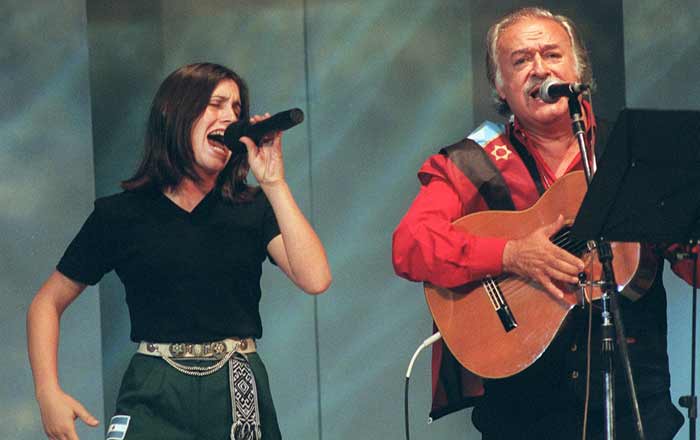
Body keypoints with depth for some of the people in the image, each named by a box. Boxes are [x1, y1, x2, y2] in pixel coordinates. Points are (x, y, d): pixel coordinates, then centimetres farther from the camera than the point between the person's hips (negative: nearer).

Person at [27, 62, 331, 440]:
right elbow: (47, 303, 9)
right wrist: (50, 394, -6)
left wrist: (273, 183, -10)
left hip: (238, 395, 2)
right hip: (154, 399, -1)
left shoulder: (253, 210, 6)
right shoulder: (118, 216, 4)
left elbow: (315, 279, -11)